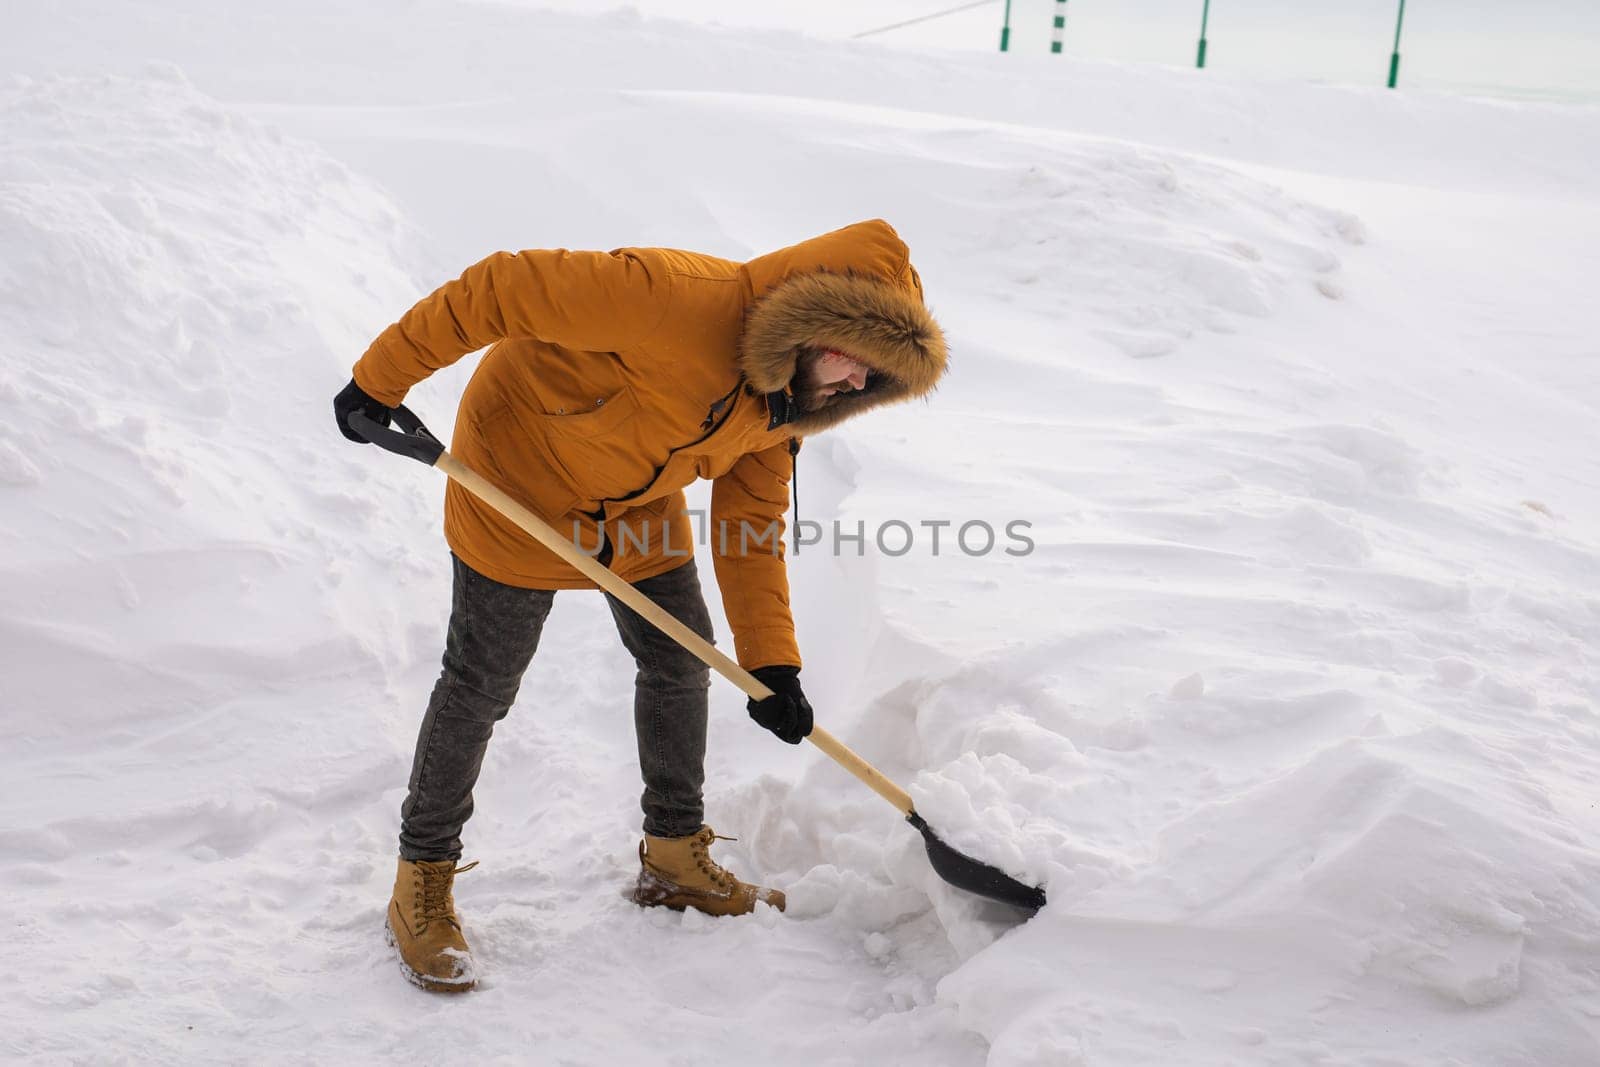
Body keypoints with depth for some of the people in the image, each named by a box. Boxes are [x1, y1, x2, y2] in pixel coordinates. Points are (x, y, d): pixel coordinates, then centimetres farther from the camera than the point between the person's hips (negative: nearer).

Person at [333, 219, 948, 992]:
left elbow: (750, 521, -2)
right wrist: (383, 378, -25)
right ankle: (421, 884, 19)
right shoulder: (679, 299, -37)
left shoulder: (788, 397, -9)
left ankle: (674, 857, 32)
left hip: (637, 503, 8)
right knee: (482, 683, 0)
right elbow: (506, 288, -33)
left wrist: (770, 660, -11)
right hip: (522, 471, -7)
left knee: (680, 661, 12)